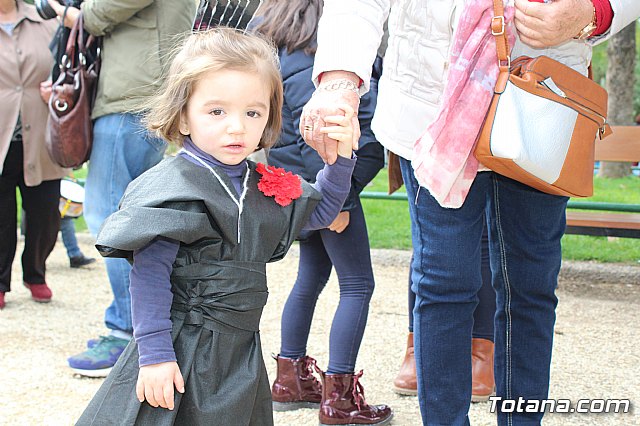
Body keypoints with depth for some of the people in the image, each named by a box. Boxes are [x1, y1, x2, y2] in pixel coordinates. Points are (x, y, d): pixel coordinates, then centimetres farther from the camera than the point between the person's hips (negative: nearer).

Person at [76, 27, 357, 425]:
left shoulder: (266, 185, 6)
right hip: (180, 360, -7)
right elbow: (149, 276, -17)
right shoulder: (172, 188, -16)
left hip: (242, 356, 7)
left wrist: (341, 158, 6)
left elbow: (319, 212, 21)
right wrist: (154, 355, -20)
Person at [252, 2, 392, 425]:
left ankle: (290, 380, 28)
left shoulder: (280, 47, 8)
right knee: (357, 285, -1)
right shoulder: (306, 65, -21)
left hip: (308, 188, 9)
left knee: (312, 276, 19)